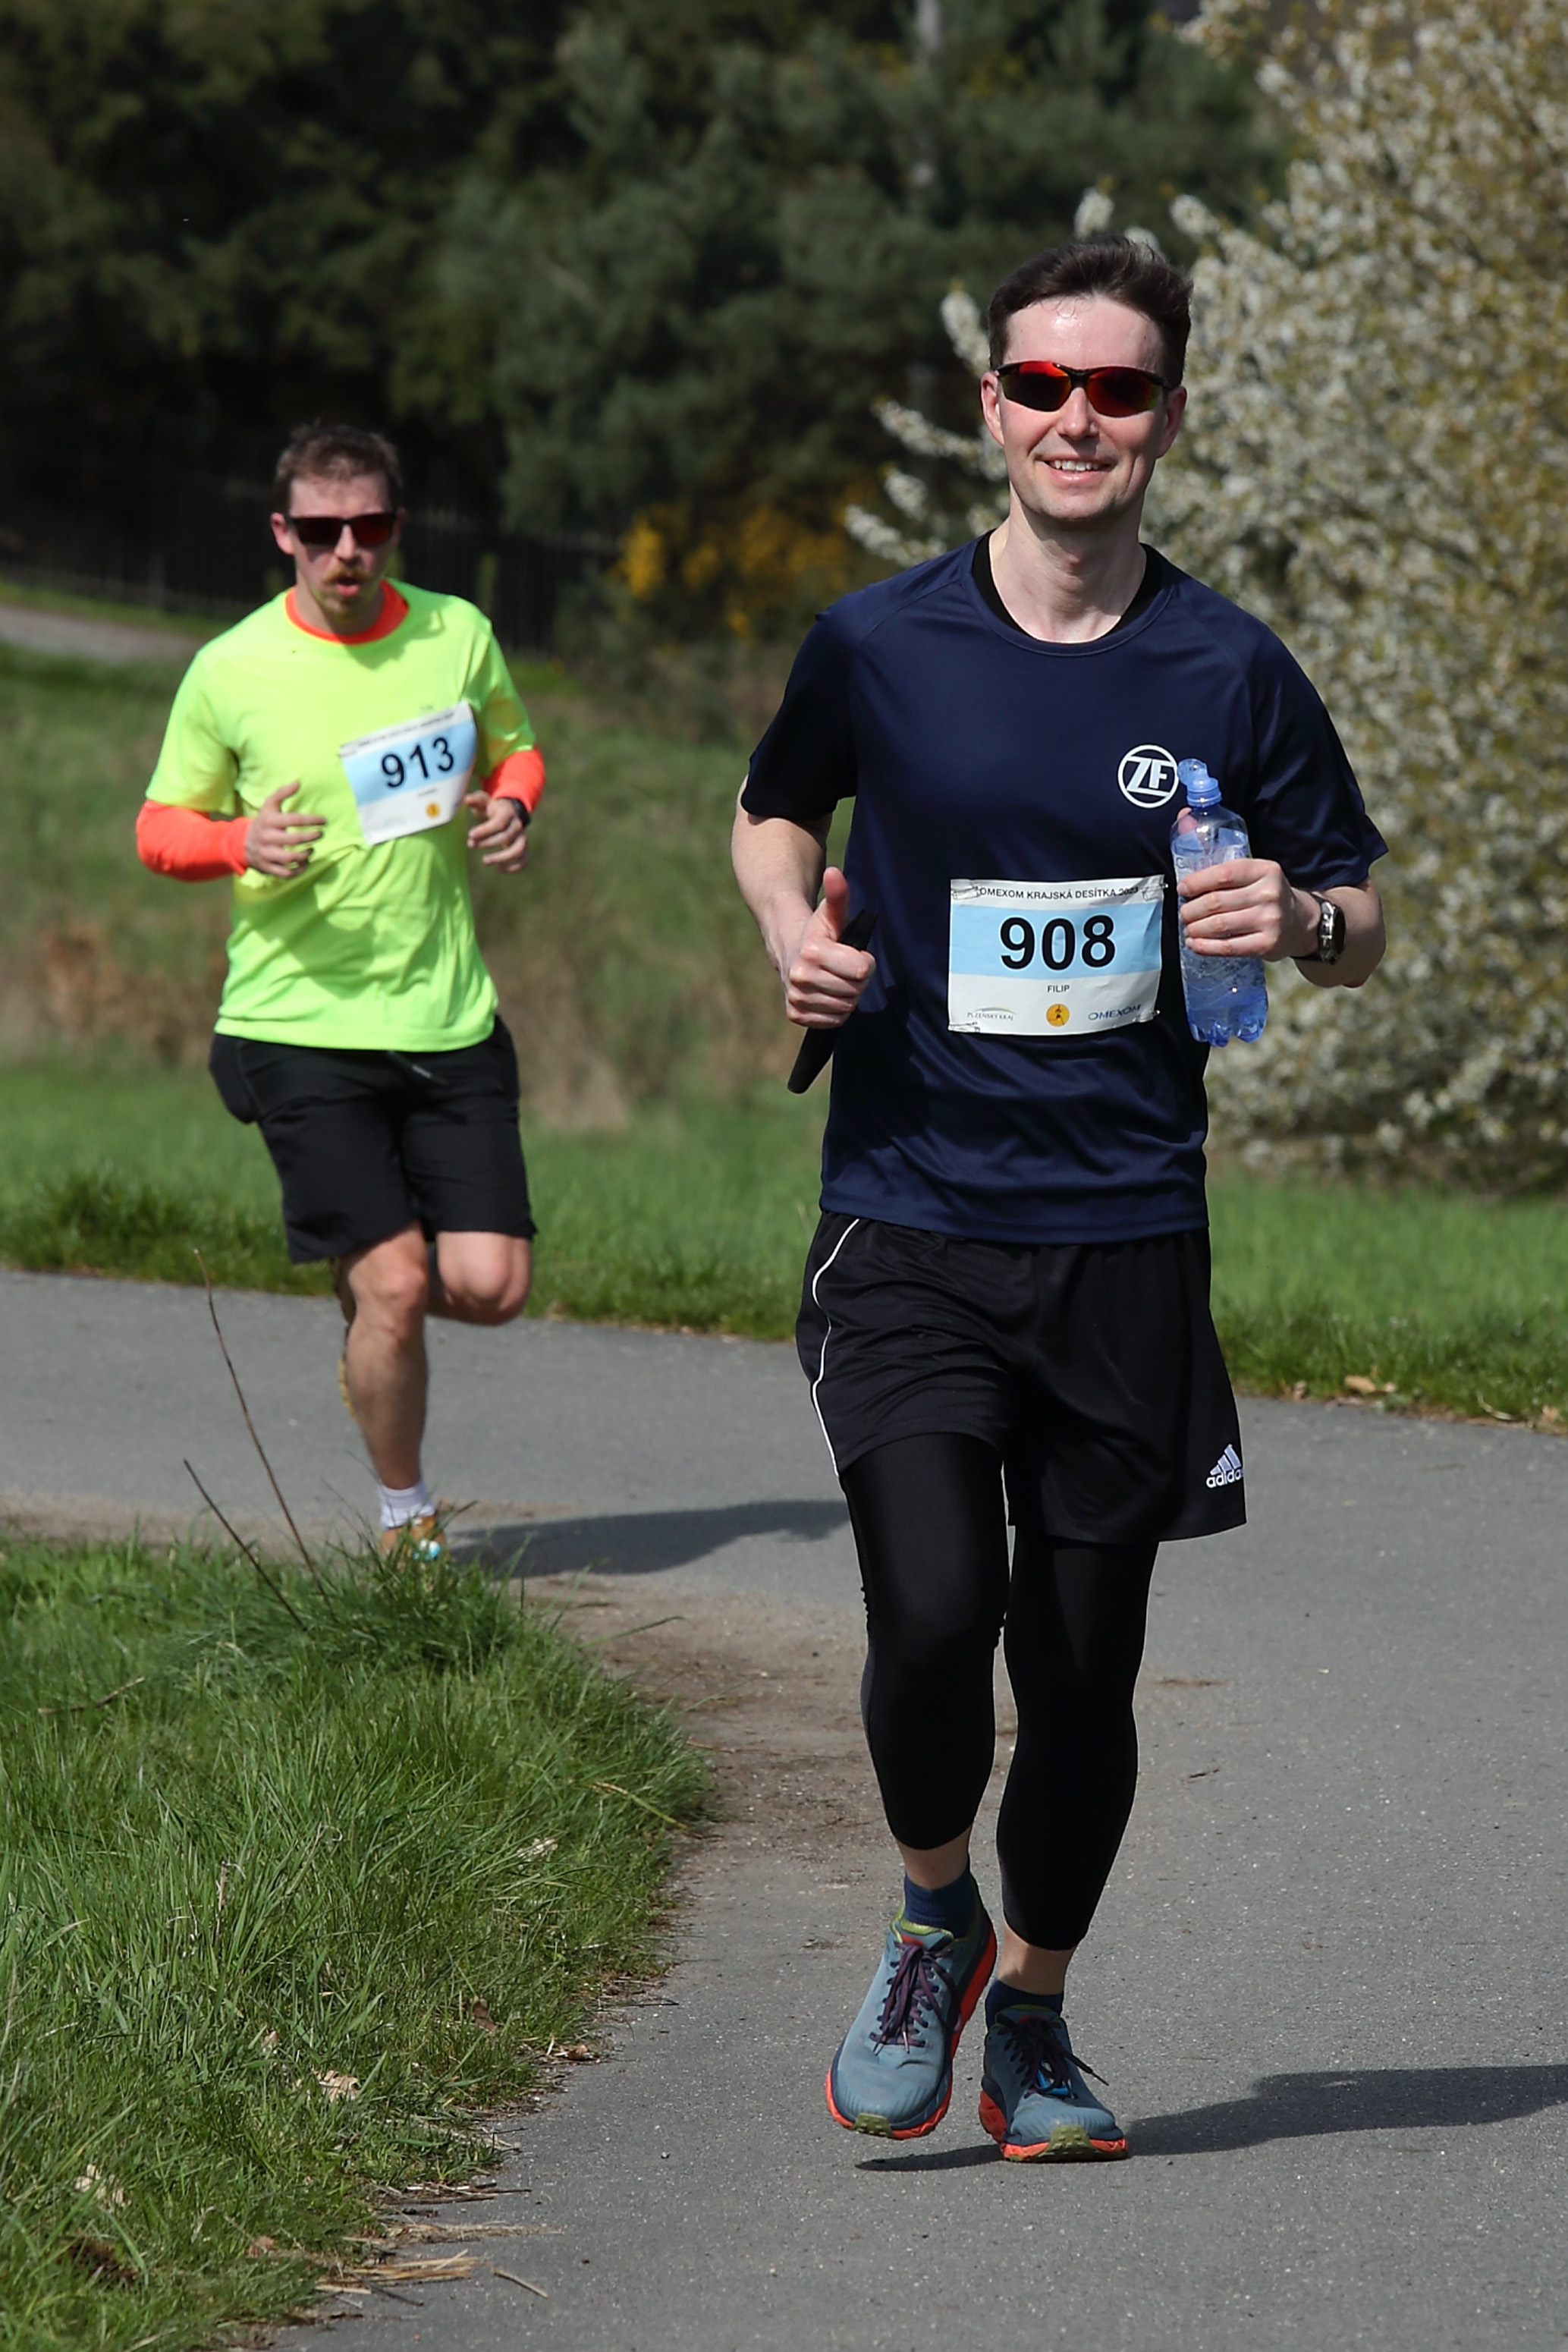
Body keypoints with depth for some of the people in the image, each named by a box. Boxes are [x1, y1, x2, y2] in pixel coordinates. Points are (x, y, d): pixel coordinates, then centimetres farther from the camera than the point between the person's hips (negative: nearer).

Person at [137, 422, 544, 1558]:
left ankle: (366, 1303, 31)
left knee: (490, 1285, -5)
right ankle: (407, 1520, 13)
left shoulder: (458, 636, 2)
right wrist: (242, 843, -17)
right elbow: (161, 827, 5)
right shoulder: (231, 672, -5)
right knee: (396, 1286, -10)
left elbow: (515, 746, 21)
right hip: (301, 1025, -3)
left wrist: (513, 805, -3)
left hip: (449, 1018, 3)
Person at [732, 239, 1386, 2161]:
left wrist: (1298, 920, -13)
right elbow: (775, 812, 20)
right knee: (934, 1618, -17)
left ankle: (1032, 2007, 29)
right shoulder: (875, 647, 1)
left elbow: (1359, 932, 10)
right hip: (909, 1225, -1)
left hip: (1128, 1233, 1)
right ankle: (932, 1921, 13)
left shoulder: (1229, 672, 1)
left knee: (1086, 1670, 5)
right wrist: (793, 930, -1)